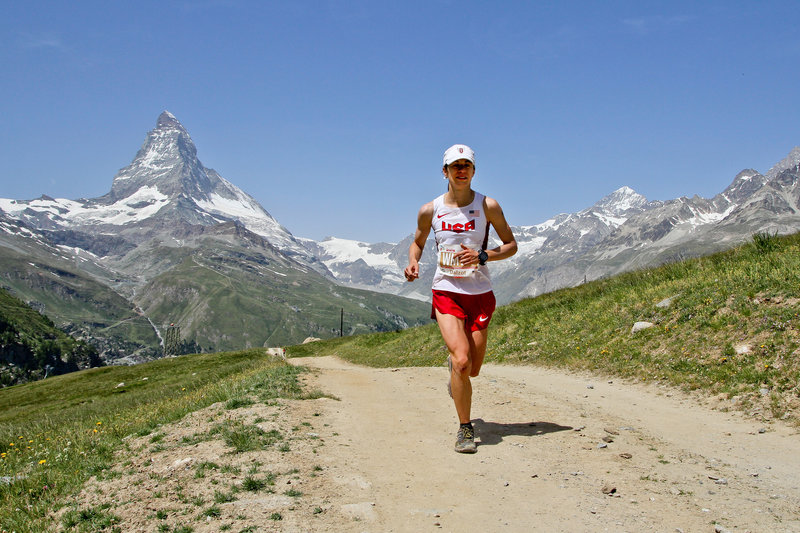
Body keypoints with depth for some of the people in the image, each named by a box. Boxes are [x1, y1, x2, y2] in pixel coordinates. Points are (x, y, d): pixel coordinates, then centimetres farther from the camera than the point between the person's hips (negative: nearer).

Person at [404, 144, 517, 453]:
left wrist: (483, 256, -15)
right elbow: (418, 242, 17)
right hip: (445, 291, -1)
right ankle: (465, 428, -2)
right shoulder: (430, 210, 0)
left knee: (472, 369, 7)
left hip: (480, 293, 1)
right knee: (462, 360, -19)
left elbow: (511, 245, 4)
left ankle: (453, 362, 45)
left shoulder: (488, 206, -3)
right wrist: (413, 264, -4)